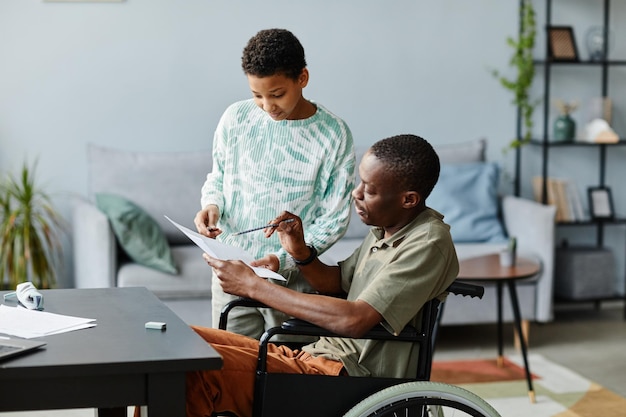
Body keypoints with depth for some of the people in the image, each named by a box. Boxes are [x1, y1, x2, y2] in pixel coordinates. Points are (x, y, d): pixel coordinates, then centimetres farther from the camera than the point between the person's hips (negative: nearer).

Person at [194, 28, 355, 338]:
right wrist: (212, 205, -8)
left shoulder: (333, 135, -10)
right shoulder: (236, 118, -1)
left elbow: (334, 219, -7)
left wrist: (284, 259, -18)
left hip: (291, 276, -2)